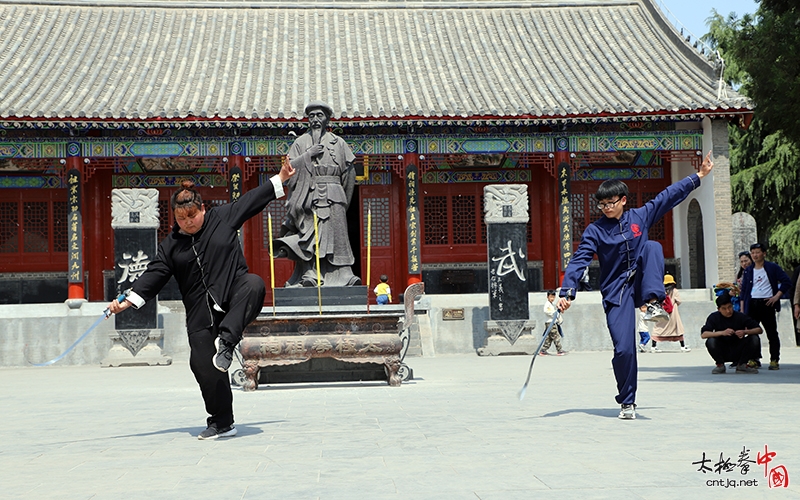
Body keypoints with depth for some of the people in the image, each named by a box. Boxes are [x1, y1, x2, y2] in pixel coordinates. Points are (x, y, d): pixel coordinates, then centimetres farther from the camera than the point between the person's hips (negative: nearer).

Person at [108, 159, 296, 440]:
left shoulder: (223, 218, 7)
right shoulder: (171, 245, 11)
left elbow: (253, 199, 15)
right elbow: (154, 275, 7)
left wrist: (281, 178, 17)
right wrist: (127, 301, -4)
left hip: (234, 294, -2)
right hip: (201, 312, 2)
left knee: (254, 284, -37)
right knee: (203, 364, -8)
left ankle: (225, 343, -44)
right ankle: (222, 424, 7)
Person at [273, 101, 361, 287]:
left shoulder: (338, 143, 12)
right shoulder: (301, 142, 12)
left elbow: (349, 173, 10)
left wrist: (344, 200, 6)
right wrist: (309, 155, -8)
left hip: (332, 196, 0)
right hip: (308, 195, 0)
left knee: (335, 235, -4)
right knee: (308, 238, -8)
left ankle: (343, 275, -4)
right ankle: (309, 275, -12)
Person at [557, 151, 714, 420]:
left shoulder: (640, 216, 3)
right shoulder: (595, 231, -4)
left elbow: (670, 195, 9)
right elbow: (578, 260, -12)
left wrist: (699, 176, 10)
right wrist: (567, 292, -23)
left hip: (639, 283, 2)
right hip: (616, 293, -2)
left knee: (652, 246, -23)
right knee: (624, 348, -12)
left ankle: (653, 303, -32)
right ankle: (627, 402, 8)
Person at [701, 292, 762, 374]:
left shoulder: (740, 316, -8)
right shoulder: (714, 317, -9)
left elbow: (759, 330, -9)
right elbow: (703, 335, -21)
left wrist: (745, 332, -29)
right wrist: (722, 332, -33)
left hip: (738, 352, 1)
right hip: (722, 353, -1)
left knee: (755, 339, -21)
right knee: (711, 341, -31)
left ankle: (741, 365, 0)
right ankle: (720, 365, -3)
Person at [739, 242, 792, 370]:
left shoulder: (773, 268, 3)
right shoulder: (748, 270, 14)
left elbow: (787, 282, 0)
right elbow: (743, 290, 15)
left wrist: (777, 296, -9)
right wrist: (742, 309, 7)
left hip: (767, 303, -4)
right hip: (751, 305, 4)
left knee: (772, 333, -1)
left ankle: (774, 360, 4)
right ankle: (754, 358, 8)